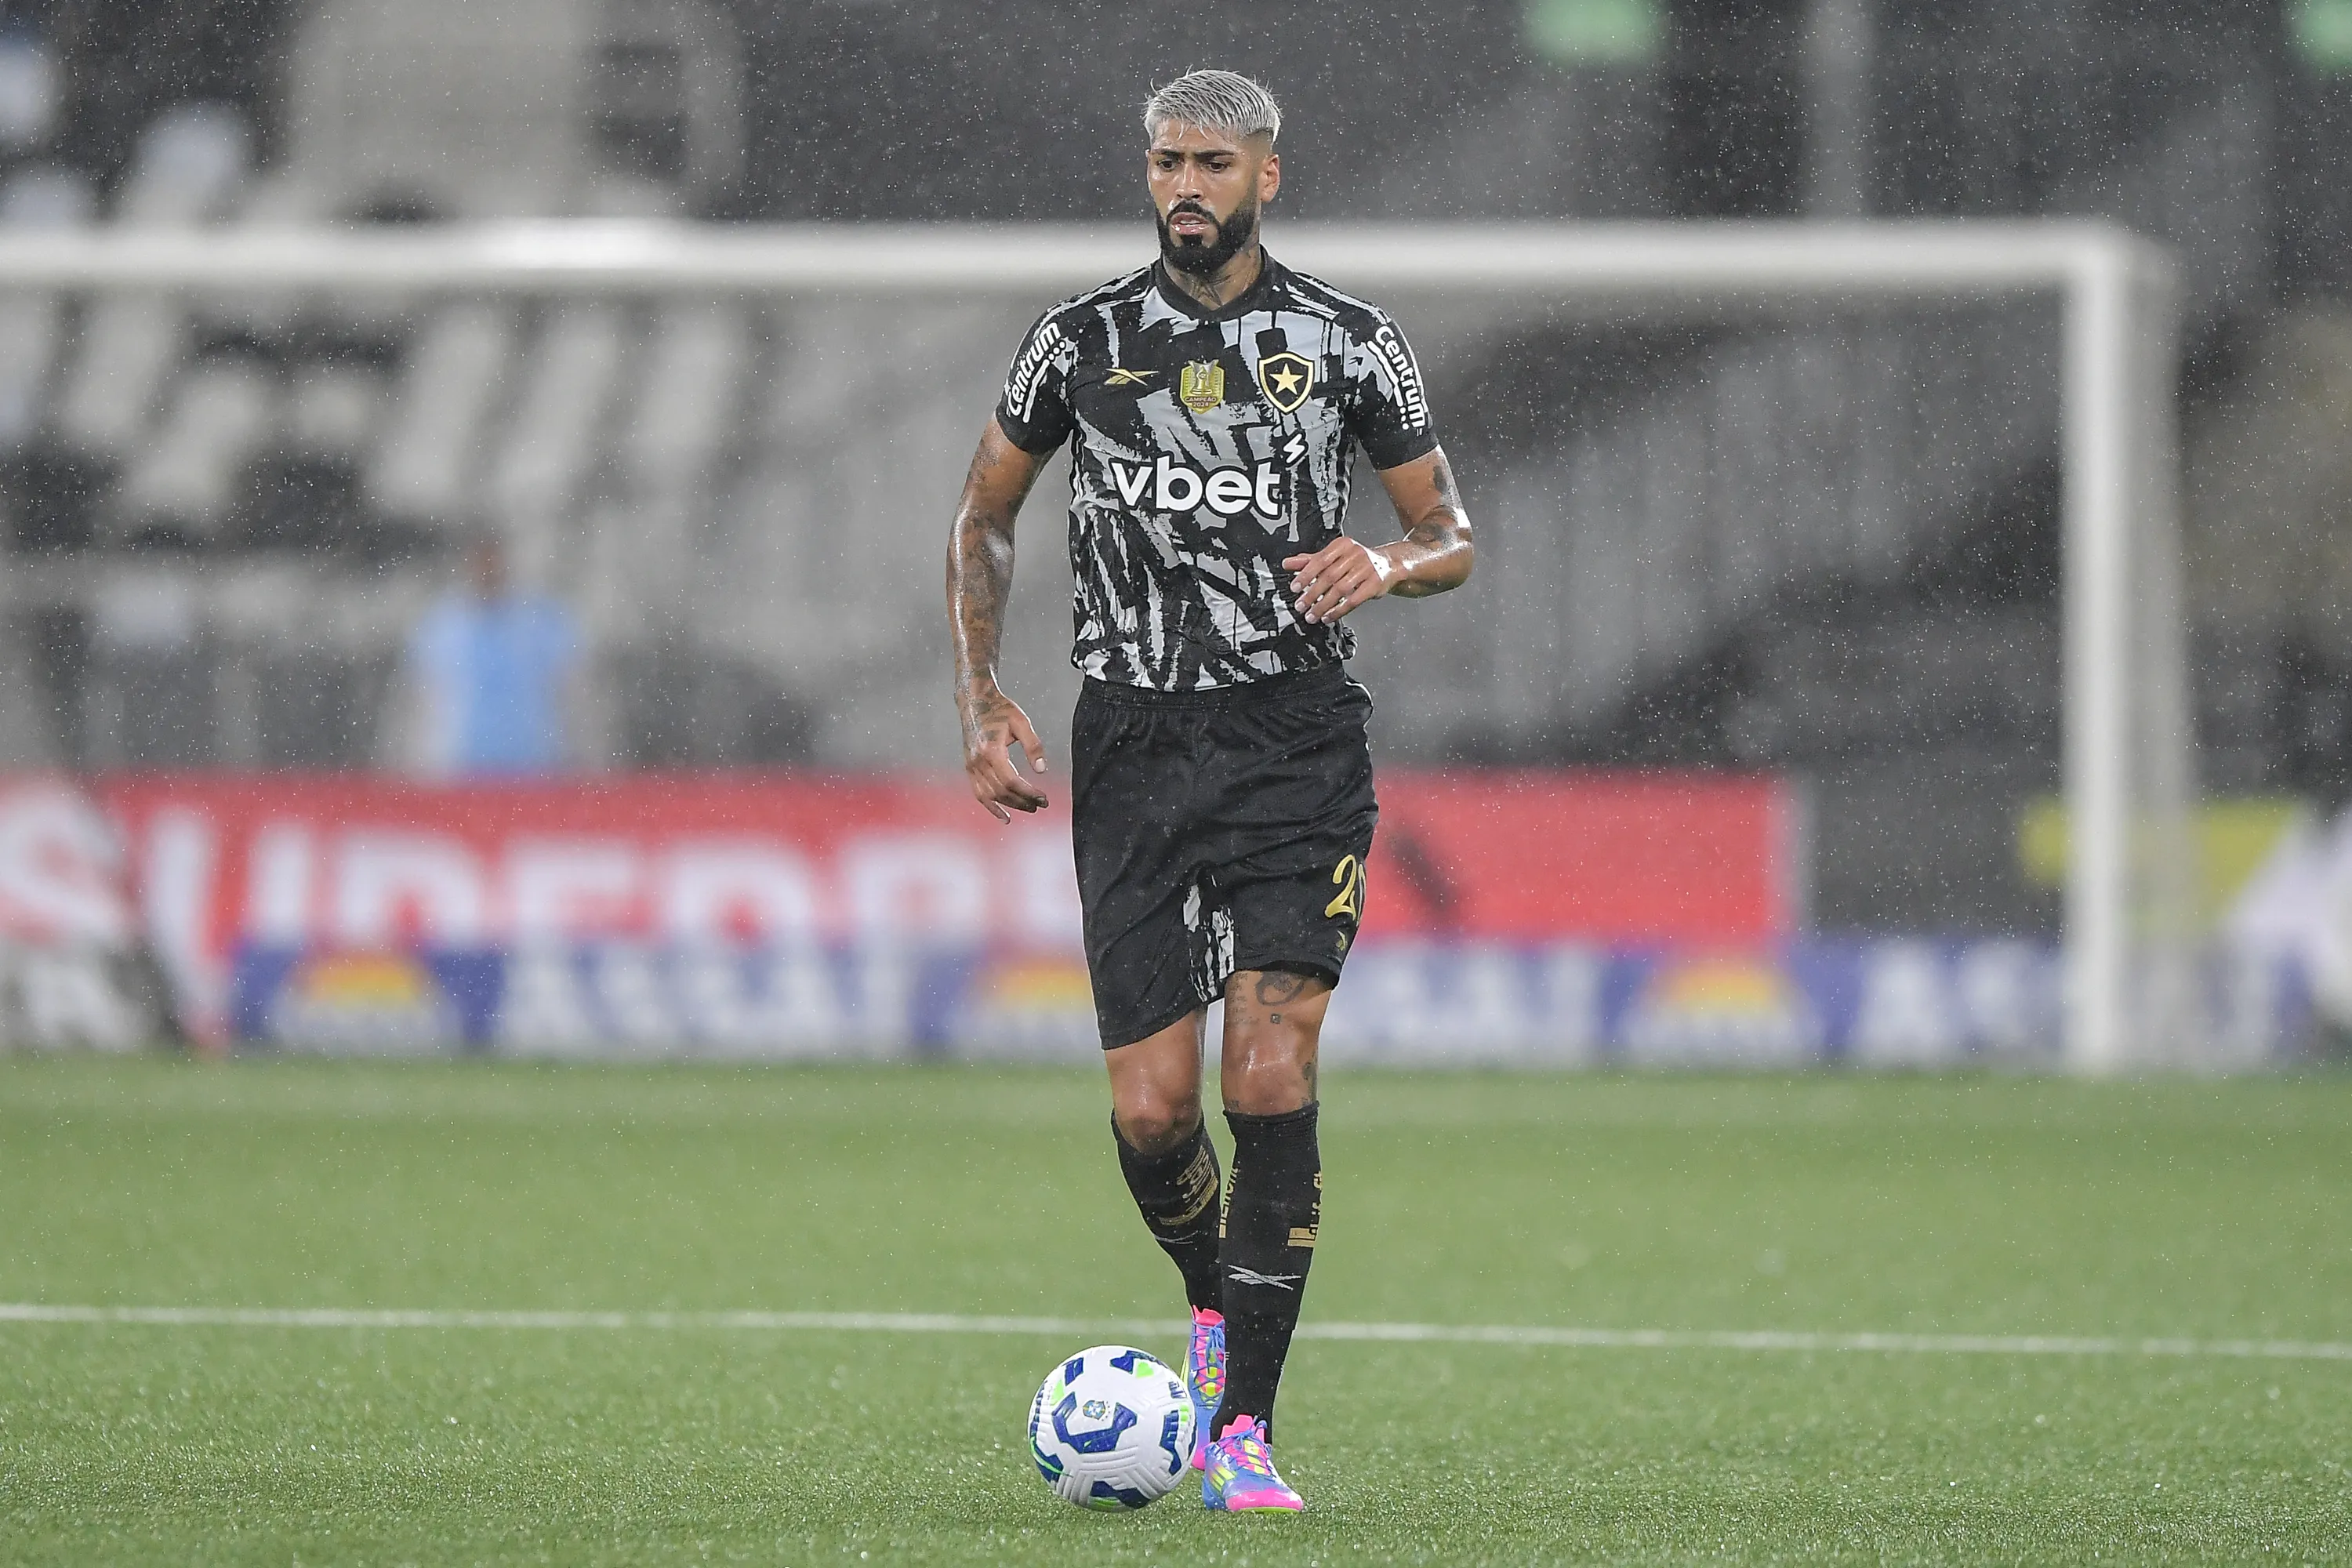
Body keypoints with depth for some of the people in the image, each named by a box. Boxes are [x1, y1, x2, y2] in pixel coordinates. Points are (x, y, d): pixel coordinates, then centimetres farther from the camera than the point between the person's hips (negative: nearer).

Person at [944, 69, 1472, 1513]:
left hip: (1298, 741, -1)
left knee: (1270, 1079, -15)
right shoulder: (1082, 341, 6)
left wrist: (1390, 564, -12)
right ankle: (1214, 1303, 29)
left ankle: (1244, 1424, -10)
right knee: (1151, 1109, -4)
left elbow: (1451, 533, 11)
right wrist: (984, 698, 5)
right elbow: (985, 520, 17)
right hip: (1135, 743, 1)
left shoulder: (1346, 339, 4)